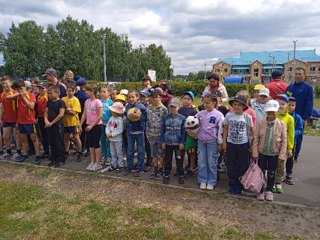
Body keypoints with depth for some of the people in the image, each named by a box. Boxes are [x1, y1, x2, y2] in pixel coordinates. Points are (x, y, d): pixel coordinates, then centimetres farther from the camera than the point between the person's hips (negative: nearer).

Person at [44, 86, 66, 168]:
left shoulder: (61, 102, -10)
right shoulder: (49, 102, 11)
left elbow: (61, 114, -16)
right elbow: (46, 112, 14)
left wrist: (52, 123, -13)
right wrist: (46, 120, -5)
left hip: (58, 125, -7)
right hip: (49, 125, 7)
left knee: (59, 143, 0)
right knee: (51, 143, 12)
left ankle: (60, 160, 10)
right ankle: (53, 159, 24)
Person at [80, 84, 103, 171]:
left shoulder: (97, 102, -14)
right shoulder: (87, 101, 6)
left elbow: (100, 116, -17)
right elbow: (84, 114, 10)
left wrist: (91, 125, -16)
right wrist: (80, 125, 7)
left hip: (96, 126, -7)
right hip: (88, 126, 7)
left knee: (96, 144, 2)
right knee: (90, 144, 12)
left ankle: (97, 163, 13)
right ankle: (92, 162, 24)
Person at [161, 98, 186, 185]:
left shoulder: (182, 118, -5)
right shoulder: (166, 117, 0)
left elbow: (184, 131, -4)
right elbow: (162, 130, 3)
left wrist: (182, 142, -7)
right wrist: (163, 141, 0)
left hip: (178, 143, -2)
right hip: (168, 143, 2)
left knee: (179, 160, 9)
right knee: (167, 160, 12)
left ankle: (181, 175, 24)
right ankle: (166, 175, 25)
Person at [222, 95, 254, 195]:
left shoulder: (247, 117, -6)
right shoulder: (229, 115, -3)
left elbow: (251, 131, 4)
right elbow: (225, 129, 5)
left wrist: (253, 143, 0)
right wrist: (224, 142, 3)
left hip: (243, 144, -1)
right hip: (231, 143, 1)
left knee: (243, 166, 8)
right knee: (231, 166, 8)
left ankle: (240, 186, 23)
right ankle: (233, 185, 22)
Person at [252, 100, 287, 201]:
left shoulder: (281, 124, -8)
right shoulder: (260, 123, -9)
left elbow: (284, 141, -4)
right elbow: (256, 139, -4)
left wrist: (282, 155, -7)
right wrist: (255, 154, -6)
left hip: (274, 153, 0)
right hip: (262, 152, 0)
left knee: (271, 173, 12)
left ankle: (269, 191, 31)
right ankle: (260, 191, 27)